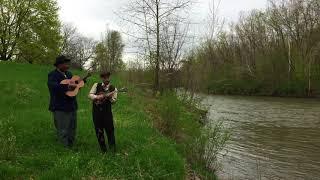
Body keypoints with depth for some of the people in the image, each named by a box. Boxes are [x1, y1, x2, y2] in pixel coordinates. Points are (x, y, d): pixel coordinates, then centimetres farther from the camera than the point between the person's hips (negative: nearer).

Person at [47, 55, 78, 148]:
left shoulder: (69, 73, 13)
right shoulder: (53, 75, -11)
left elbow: (75, 83, 26)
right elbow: (52, 86, -31)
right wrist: (67, 87, -34)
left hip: (72, 106, 8)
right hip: (60, 108, -8)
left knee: (72, 129, 18)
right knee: (63, 131, 0)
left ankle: (70, 147, 32)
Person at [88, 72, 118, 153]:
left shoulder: (113, 88, 0)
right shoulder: (96, 85, 2)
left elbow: (113, 101, -4)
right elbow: (90, 95, -2)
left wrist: (110, 97, -25)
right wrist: (97, 97, -20)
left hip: (107, 111, -1)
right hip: (96, 111, 1)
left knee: (109, 129, 0)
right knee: (99, 130, 8)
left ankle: (112, 146, 17)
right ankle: (102, 147, 24)